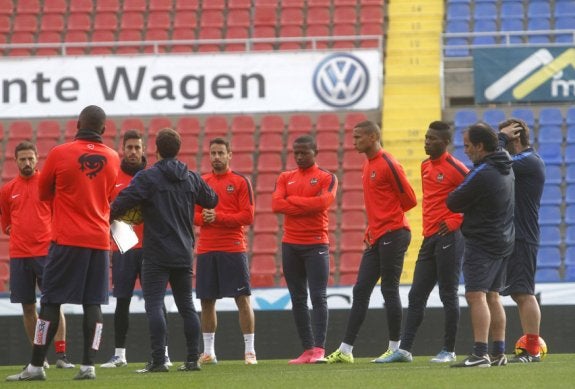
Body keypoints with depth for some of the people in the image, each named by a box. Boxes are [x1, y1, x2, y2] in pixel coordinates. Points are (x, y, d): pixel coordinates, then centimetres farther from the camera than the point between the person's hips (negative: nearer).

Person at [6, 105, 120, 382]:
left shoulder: (60, 154, -6)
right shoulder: (113, 159, 5)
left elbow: (43, 193, 7)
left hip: (67, 239, -3)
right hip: (99, 240, 3)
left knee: (51, 302, 0)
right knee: (93, 303, 4)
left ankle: (36, 366, 0)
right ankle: (88, 366, -2)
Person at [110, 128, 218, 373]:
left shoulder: (147, 178, -9)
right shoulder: (191, 178, 8)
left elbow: (121, 204, -18)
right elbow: (212, 200, 22)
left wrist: (112, 215, 3)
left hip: (156, 254, -5)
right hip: (184, 254, 5)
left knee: (154, 305, -6)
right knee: (186, 305, 12)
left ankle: (158, 360, -13)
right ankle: (193, 359, 11)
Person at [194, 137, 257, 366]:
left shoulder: (241, 182, 1)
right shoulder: (201, 182, 12)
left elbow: (247, 216, -6)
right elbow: (192, 214, 11)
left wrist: (218, 217, -15)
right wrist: (204, 218, -11)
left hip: (233, 249, -4)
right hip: (206, 250, 4)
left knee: (243, 299, -6)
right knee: (207, 301, 5)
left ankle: (250, 351, -2)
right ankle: (208, 352, 12)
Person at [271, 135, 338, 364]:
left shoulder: (327, 178, 2)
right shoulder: (286, 178, 13)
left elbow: (323, 202, -16)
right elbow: (276, 204, -3)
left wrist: (292, 201, -8)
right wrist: (308, 205, -10)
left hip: (316, 244, -5)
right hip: (290, 244, 5)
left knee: (318, 297, -9)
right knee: (298, 300, 5)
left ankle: (319, 348, -12)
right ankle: (307, 349, 8)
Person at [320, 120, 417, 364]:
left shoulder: (388, 164, -12)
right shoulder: (368, 164, 15)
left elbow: (409, 199, -10)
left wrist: (390, 217, 1)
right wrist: (371, 229, 13)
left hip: (392, 235, -9)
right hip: (376, 238, 9)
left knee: (389, 290, -4)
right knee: (360, 291, 6)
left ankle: (395, 348, 4)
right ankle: (345, 350, 7)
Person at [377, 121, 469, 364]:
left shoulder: (454, 168, -10)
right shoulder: (425, 167, 14)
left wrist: (456, 220, -13)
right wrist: (428, 227, 14)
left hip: (448, 237, -8)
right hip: (429, 238, 8)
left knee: (448, 295, -2)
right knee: (416, 296, 5)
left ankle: (449, 351, 4)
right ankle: (404, 349, 5)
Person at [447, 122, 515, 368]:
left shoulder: (482, 175, -20)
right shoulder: (506, 169, 7)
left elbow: (453, 203, -13)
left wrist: (454, 195, 8)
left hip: (482, 243, -10)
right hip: (503, 241, 10)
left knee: (476, 295, -11)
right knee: (492, 296, 15)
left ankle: (480, 354, -18)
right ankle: (499, 353, 15)